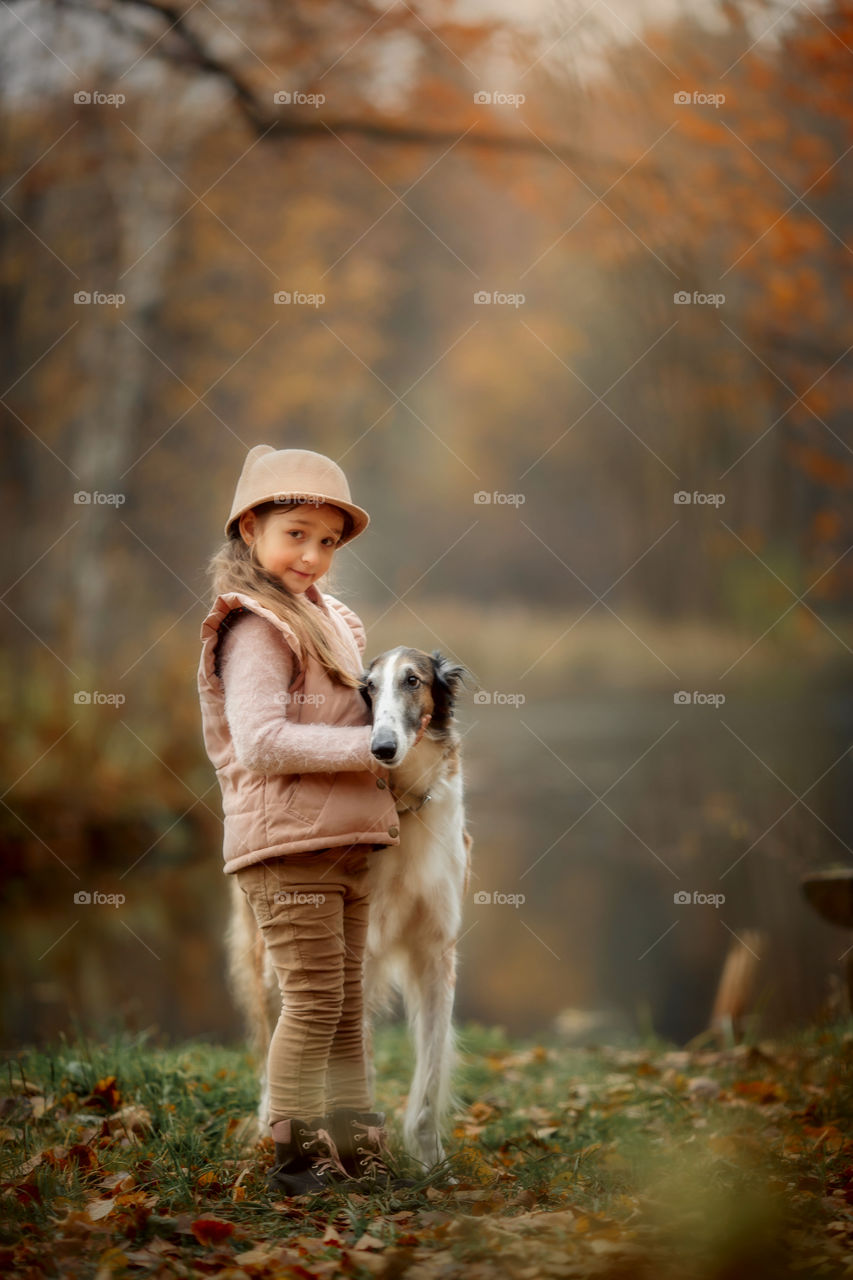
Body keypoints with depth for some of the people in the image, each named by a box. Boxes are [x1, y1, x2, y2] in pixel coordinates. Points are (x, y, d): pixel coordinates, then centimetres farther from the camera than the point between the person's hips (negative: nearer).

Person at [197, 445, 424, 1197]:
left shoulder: (327, 620, 18)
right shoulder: (256, 629, -11)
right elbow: (261, 742, -22)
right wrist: (369, 748, -19)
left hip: (343, 843, 9)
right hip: (286, 841, -9)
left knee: (347, 1000, 12)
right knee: (314, 996, -7)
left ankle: (357, 1149, 19)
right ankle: (296, 1155, 2)